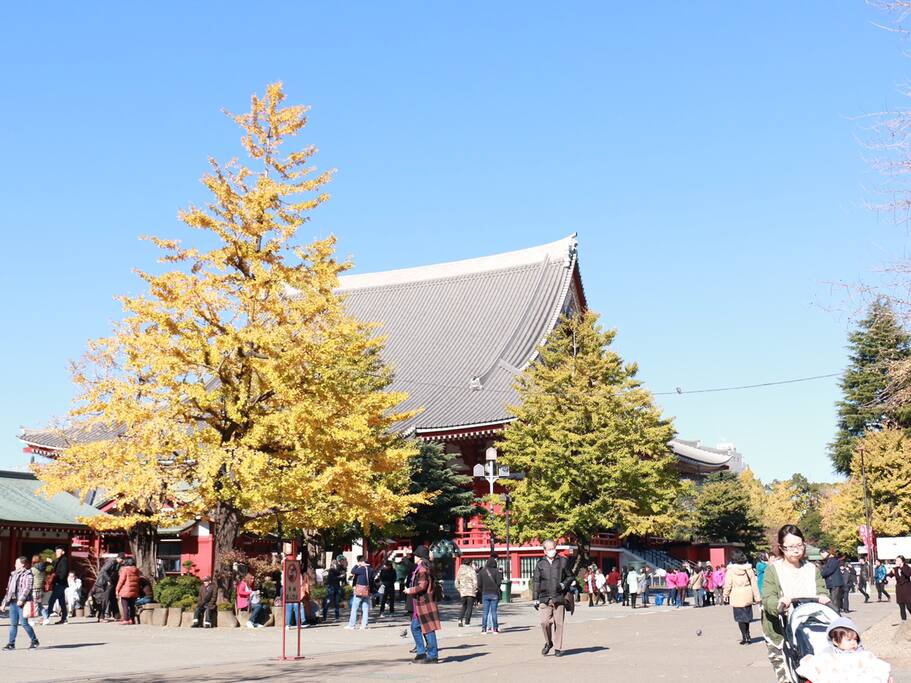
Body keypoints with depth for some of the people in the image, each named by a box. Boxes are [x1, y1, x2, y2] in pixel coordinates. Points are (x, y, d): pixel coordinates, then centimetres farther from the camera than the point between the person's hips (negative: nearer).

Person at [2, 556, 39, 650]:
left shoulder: (27, 574, -5)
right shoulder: (14, 574, 18)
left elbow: (28, 588, -17)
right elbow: (9, 589, 21)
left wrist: (22, 599, -27)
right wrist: (4, 602, 20)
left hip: (22, 603, -7)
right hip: (13, 602, 7)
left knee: (24, 623, -6)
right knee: (13, 624, 6)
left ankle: (34, 641, 8)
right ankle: (11, 643, 9)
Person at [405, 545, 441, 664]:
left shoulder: (422, 569, -15)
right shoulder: (422, 568, 15)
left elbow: (422, 586, -22)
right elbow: (433, 584, 19)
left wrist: (410, 591, -8)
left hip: (425, 604, -11)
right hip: (419, 605, 11)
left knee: (429, 629, -5)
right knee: (415, 627, 15)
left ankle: (433, 656, -1)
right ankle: (421, 652, 18)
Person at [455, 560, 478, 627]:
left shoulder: (460, 571, 8)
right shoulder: (472, 571, -9)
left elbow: (456, 582, 14)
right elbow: (475, 582, -14)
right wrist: (475, 590, -3)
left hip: (463, 592, 5)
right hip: (471, 592, -5)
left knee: (464, 606, 15)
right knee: (469, 607, 1)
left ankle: (460, 620, 2)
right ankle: (466, 620, -9)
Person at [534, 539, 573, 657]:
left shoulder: (562, 562, 7)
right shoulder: (540, 564, 9)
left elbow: (570, 576, 14)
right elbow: (537, 582, 12)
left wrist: (563, 584, -5)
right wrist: (536, 599, 9)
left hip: (559, 598, 0)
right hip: (545, 598, 0)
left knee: (558, 623, 0)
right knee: (545, 622, -12)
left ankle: (558, 648, 12)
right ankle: (548, 642, 13)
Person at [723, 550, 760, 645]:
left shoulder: (730, 571, -9)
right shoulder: (749, 569, 2)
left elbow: (728, 585, -7)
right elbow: (754, 584, 4)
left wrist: (725, 596, 7)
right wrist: (757, 597, 10)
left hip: (736, 598, -4)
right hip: (748, 597, 4)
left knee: (740, 617, 3)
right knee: (747, 616, 18)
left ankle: (745, 637, -2)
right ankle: (747, 636, 27)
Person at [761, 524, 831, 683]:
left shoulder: (812, 569, 12)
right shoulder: (773, 570, -1)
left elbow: (821, 592, 4)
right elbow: (767, 599, -11)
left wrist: (824, 598, -20)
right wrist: (779, 604, -33)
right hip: (780, 636, -3)